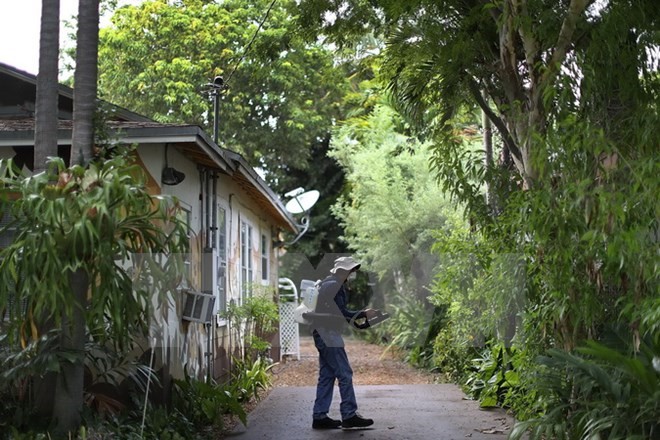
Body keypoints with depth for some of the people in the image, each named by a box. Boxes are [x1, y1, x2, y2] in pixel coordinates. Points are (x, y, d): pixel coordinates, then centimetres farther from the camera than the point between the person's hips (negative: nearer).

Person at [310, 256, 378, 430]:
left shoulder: (328, 284, 18)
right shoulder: (333, 286, -14)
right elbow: (342, 313, -19)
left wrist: (358, 316, 9)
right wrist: (363, 314, -12)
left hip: (324, 335, 11)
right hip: (328, 335, -10)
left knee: (326, 376, 10)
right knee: (345, 375, -7)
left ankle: (320, 416, 11)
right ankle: (349, 415, -4)